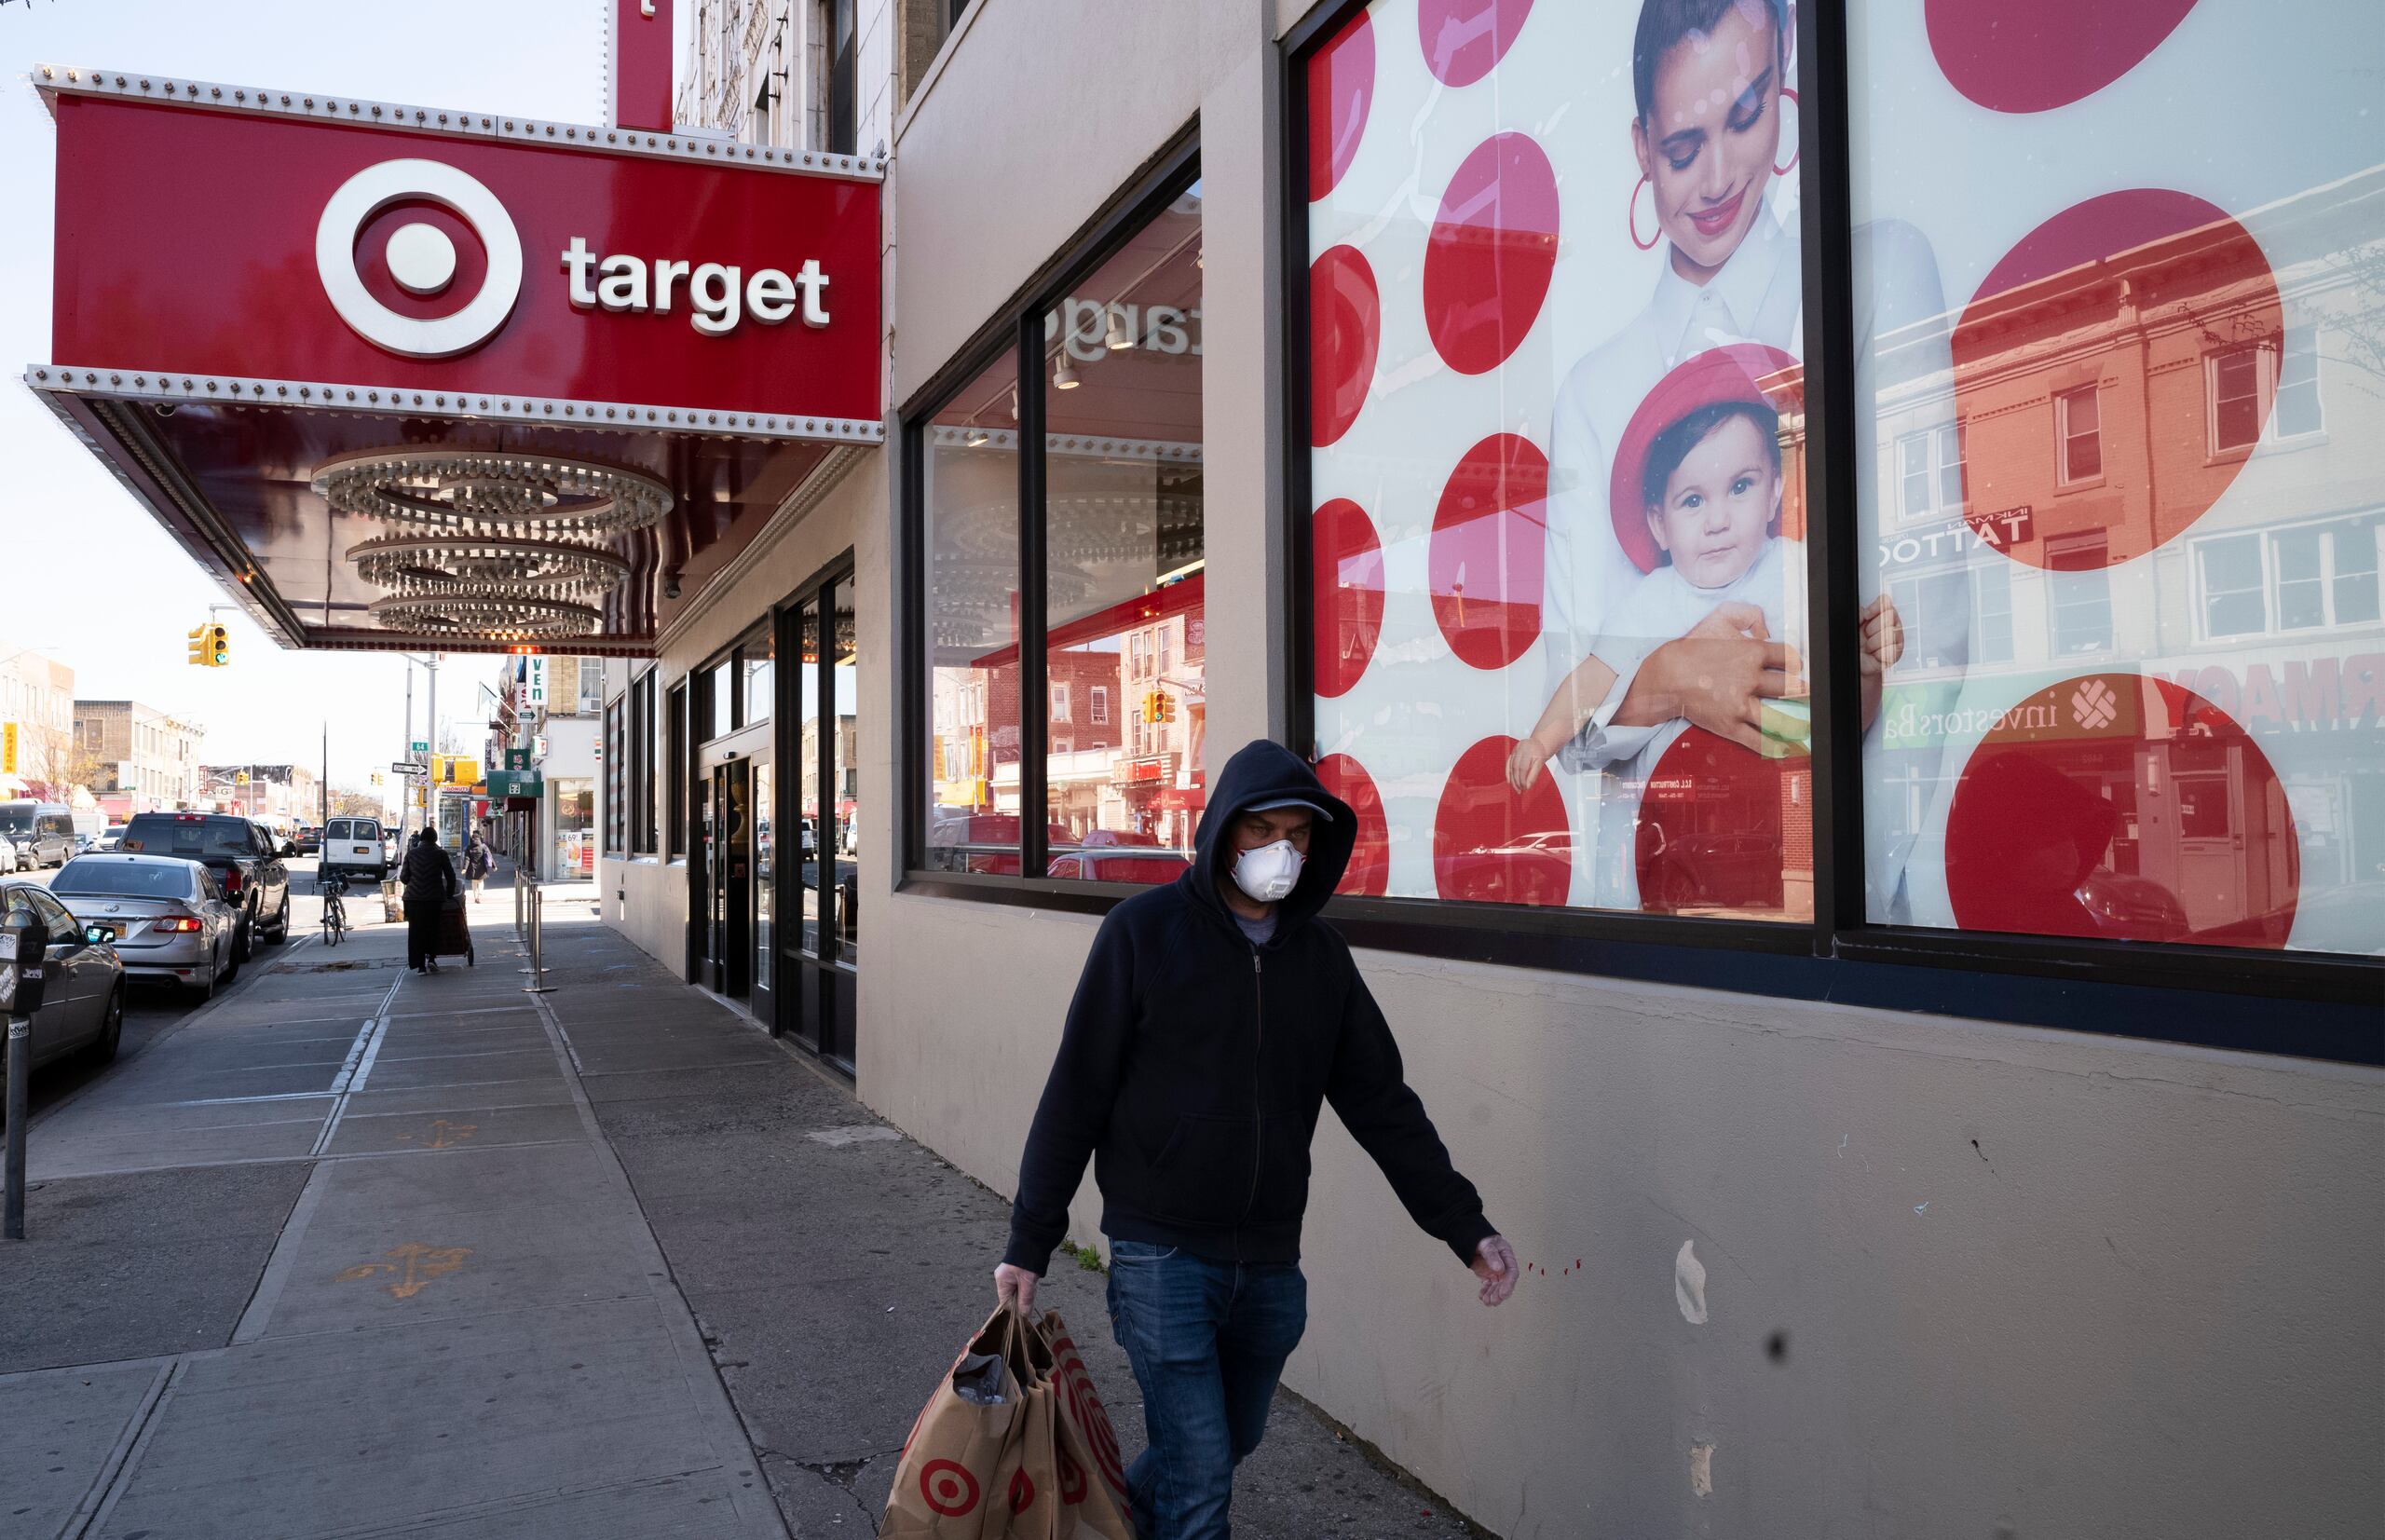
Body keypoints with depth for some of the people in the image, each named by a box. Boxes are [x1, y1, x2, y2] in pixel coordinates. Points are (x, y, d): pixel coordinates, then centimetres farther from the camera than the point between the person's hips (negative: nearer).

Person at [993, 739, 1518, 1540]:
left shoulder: (1321, 954, 4)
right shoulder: (1142, 930, -9)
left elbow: (1380, 1102, 7)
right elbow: (1076, 1094, -7)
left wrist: (1464, 1226, 1)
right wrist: (1030, 1243, -6)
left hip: (1270, 1264, 5)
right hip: (1161, 1253, -5)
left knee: (1227, 1444, 19)